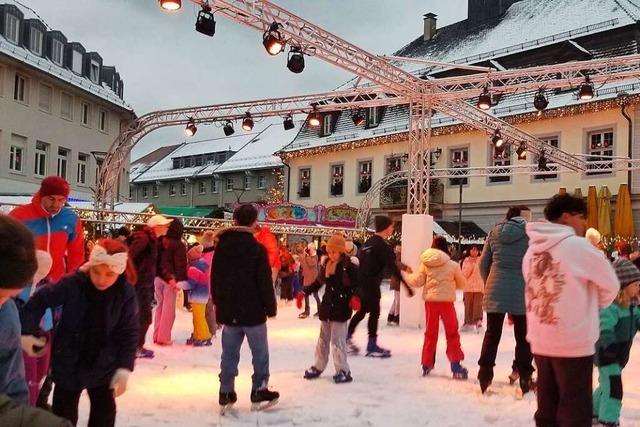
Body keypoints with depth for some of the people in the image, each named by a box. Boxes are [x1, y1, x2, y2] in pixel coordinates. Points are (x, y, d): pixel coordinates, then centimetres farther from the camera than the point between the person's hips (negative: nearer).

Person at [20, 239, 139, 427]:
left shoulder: (126, 293, -15)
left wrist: (124, 367, -17)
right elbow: (40, 300, -6)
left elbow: (129, 333, -10)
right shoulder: (72, 284, -19)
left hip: (104, 365, 1)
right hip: (68, 363, -1)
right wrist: (26, 331, -14)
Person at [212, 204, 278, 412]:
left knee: (229, 353, 12)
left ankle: (226, 394, 15)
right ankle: (259, 391, 14)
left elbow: (215, 279, 9)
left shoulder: (221, 247, 3)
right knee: (260, 353, 9)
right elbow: (265, 282, -12)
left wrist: (219, 304, 19)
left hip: (228, 311, 5)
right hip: (253, 311, -4)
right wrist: (271, 307, -1)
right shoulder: (257, 249, -12)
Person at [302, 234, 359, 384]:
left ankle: (343, 370, 4)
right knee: (323, 338, 17)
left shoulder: (349, 266, -13)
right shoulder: (326, 265, 5)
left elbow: (358, 285, -15)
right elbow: (318, 282, 14)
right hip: (327, 306, 7)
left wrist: (355, 297, -33)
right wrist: (304, 292, 9)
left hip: (341, 308, -7)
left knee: (338, 340, -6)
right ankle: (318, 366, 30)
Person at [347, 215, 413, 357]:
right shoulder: (382, 245, -13)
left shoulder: (368, 242, 14)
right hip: (372, 283, -8)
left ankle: (347, 338, 18)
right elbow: (392, 267, -19)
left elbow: (359, 261, 17)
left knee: (362, 310, 17)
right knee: (374, 312, 0)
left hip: (361, 282, 8)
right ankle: (372, 346, 4)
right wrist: (406, 285, -19)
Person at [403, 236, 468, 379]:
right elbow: (462, 283, 6)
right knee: (452, 332, 6)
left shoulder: (425, 263, -1)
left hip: (430, 300, 3)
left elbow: (417, 281, 3)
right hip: (446, 301, -2)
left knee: (430, 333, 14)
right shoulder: (453, 265, -5)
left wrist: (406, 275, 20)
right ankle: (455, 365, 0)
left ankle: (426, 365, 19)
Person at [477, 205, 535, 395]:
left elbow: (483, 263, 9)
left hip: (495, 289, 3)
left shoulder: (495, 232, 8)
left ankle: (484, 376, 11)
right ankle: (524, 378, 11)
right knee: (523, 336, 7)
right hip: (521, 290, -3)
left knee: (492, 333, 9)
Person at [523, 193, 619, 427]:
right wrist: (594, 306, 18)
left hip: (541, 341, 6)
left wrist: (577, 306, 12)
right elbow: (611, 285, 0)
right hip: (573, 342, -6)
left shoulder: (532, 250, 6)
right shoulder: (577, 245, -11)